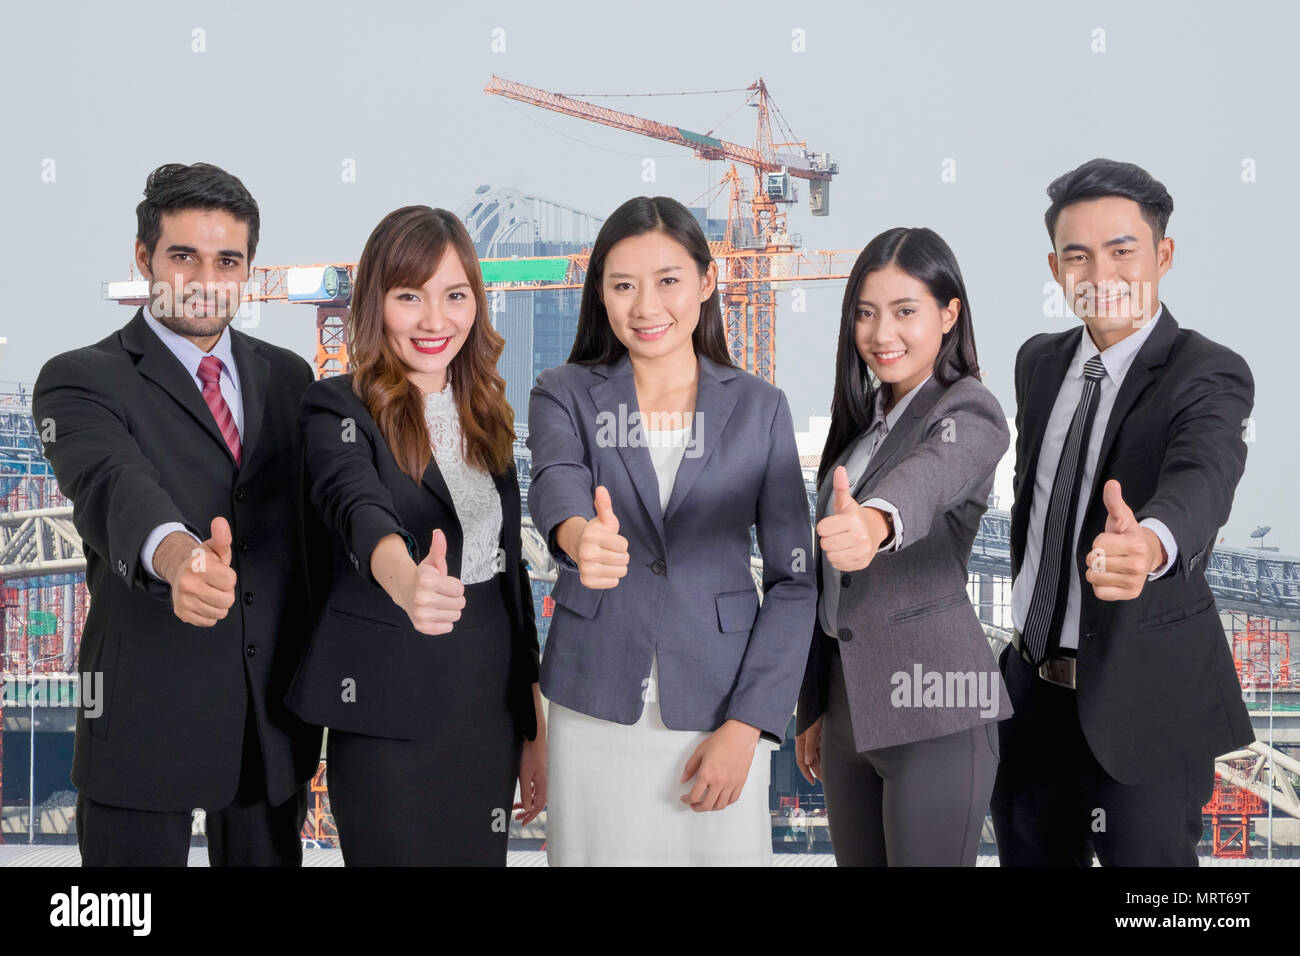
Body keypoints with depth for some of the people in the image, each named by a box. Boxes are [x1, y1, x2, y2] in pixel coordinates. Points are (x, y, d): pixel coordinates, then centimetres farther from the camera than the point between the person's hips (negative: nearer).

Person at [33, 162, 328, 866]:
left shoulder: (286, 376, 10)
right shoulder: (79, 381, -6)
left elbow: (314, 521, 12)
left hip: (276, 709, 4)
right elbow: (112, 486, -26)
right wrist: (176, 554, -48)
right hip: (144, 717, -4)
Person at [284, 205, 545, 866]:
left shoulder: (485, 415, 10)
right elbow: (357, 507, -28)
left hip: (490, 710, 5)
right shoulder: (339, 408, -7)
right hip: (388, 716, -5)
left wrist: (534, 731, 13)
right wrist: (406, 581, -51)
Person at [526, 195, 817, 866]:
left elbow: (794, 578, 1)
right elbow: (556, 483, -20)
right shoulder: (564, 395, 3)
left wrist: (747, 725, -8)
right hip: (594, 712, 0)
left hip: (719, 711, 0)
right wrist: (579, 534, -44)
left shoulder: (758, 408, 3)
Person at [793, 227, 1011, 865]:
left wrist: (875, 522, -56)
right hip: (851, 703, 7)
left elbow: (930, 476, -34)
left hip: (934, 713, -7)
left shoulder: (969, 413, -9)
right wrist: (814, 707, 16)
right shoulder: (861, 418, 13)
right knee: (856, 860, 14)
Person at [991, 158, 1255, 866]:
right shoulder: (1040, 362, 5)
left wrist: (1148, 543, -57)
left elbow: (1201, 480, -35)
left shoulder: (1208, 375, -14)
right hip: (1032, 685, 6)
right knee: (1030, 856, 16)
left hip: (1141, 708, -6)